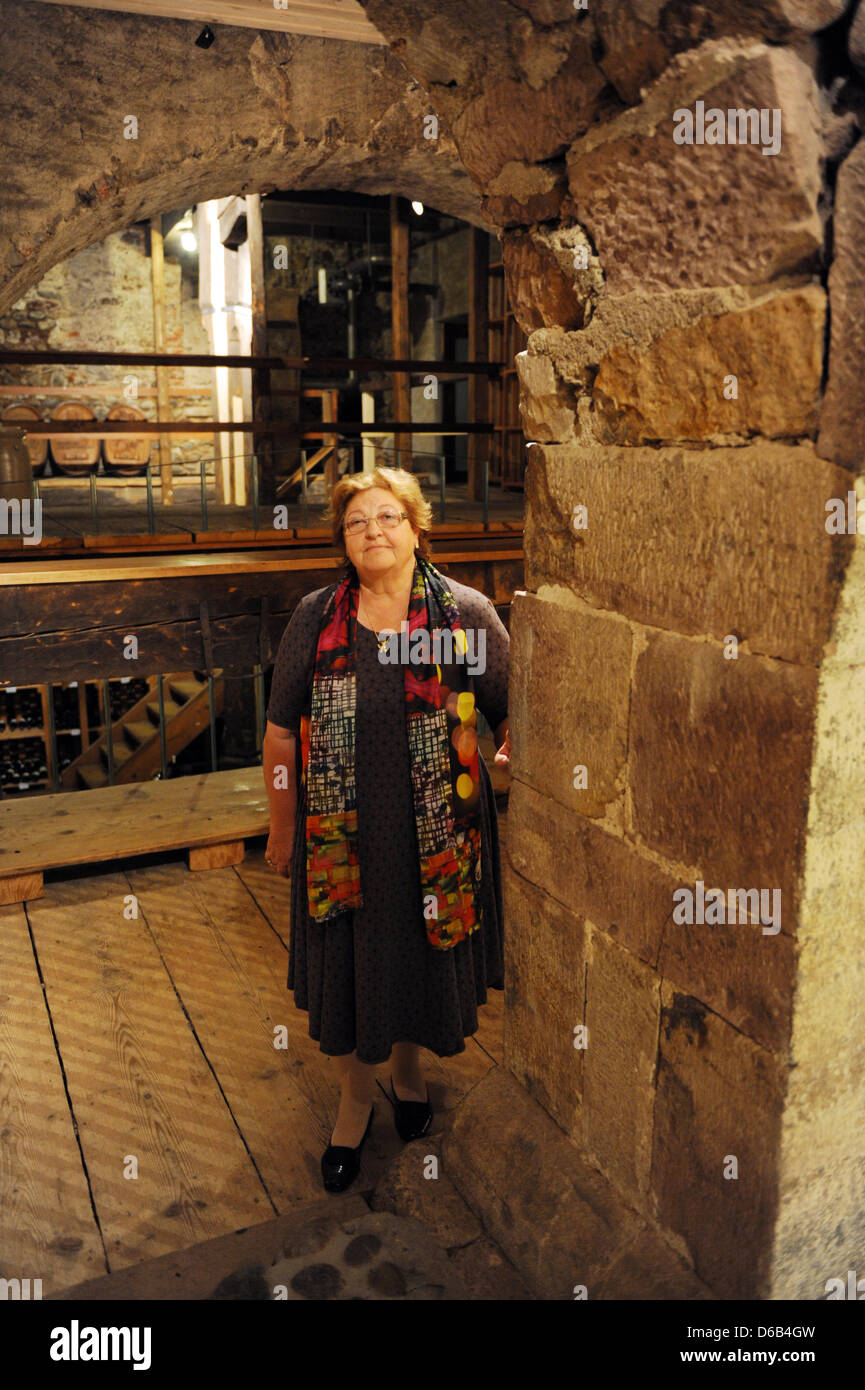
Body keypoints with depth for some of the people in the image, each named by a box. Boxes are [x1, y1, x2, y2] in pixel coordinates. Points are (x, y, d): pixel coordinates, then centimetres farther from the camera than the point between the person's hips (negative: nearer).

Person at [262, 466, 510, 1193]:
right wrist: (281, 831, 5)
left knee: (423, 955, 17)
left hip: (436, 836, 0)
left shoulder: (467, 614, -6)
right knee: (345, 964, 13)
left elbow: (513, 712, 2)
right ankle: (356, 1097, 40)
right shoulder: (315, 619, -4)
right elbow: (282, 731, 2)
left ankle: (408, 1066, 49)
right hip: (341, 834, 1)